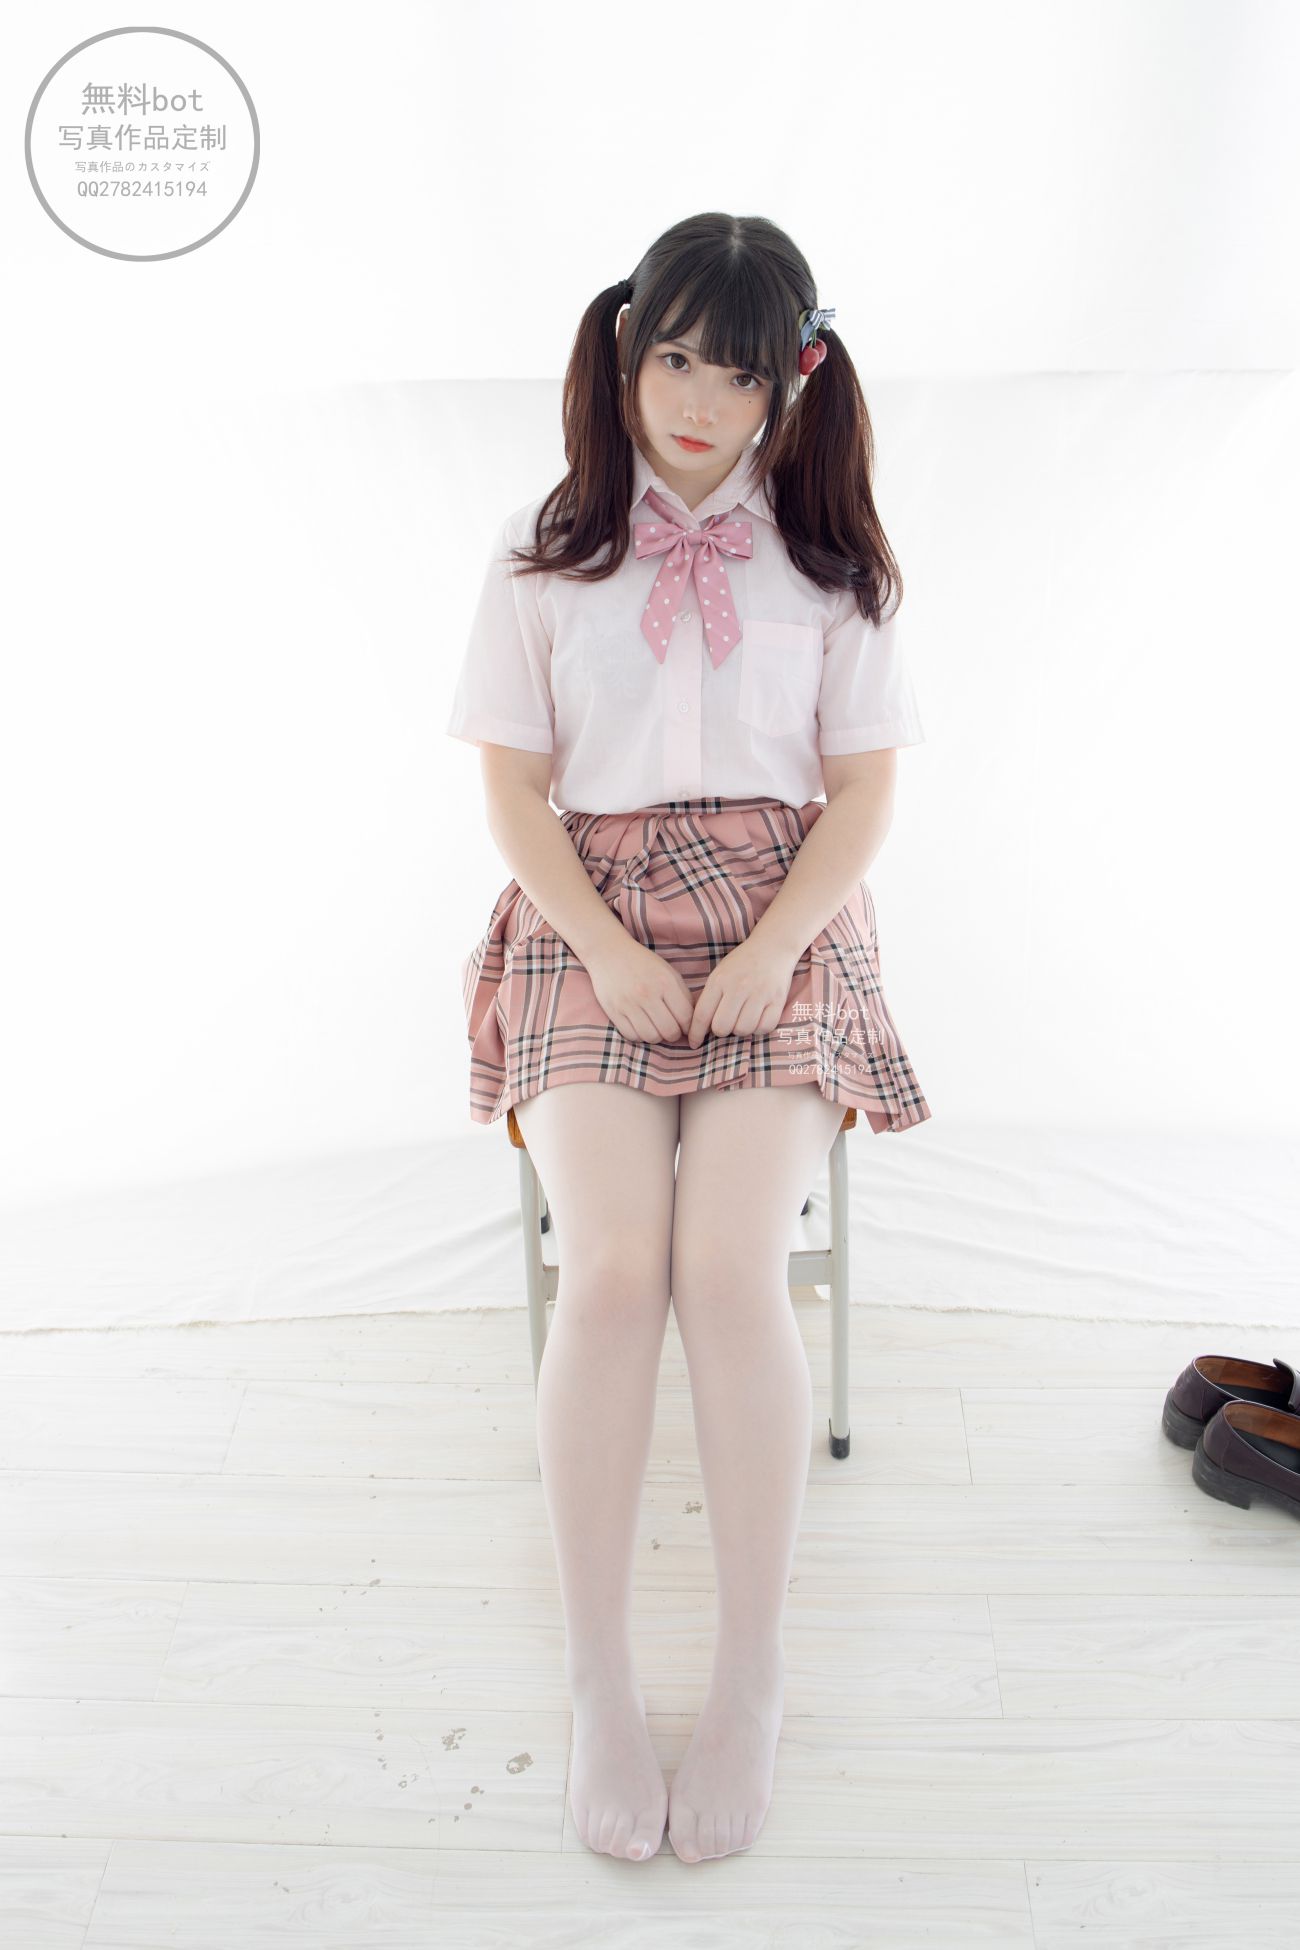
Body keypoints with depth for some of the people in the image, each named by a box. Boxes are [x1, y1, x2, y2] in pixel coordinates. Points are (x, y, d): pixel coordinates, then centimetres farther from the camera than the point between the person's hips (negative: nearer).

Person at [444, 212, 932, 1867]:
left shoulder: (828, 559, 11)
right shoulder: (544, 553, 10)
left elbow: (864, 789, 5)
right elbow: (512, 787, 5)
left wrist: (771, 949, -11)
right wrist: (611, 952, -10)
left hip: (780, 927, 0)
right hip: (589, 926, 0)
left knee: (728, 1264, -22)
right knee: (610, 1269, -23)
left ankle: (752, 1684, -5)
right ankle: (598, 1689, -7)